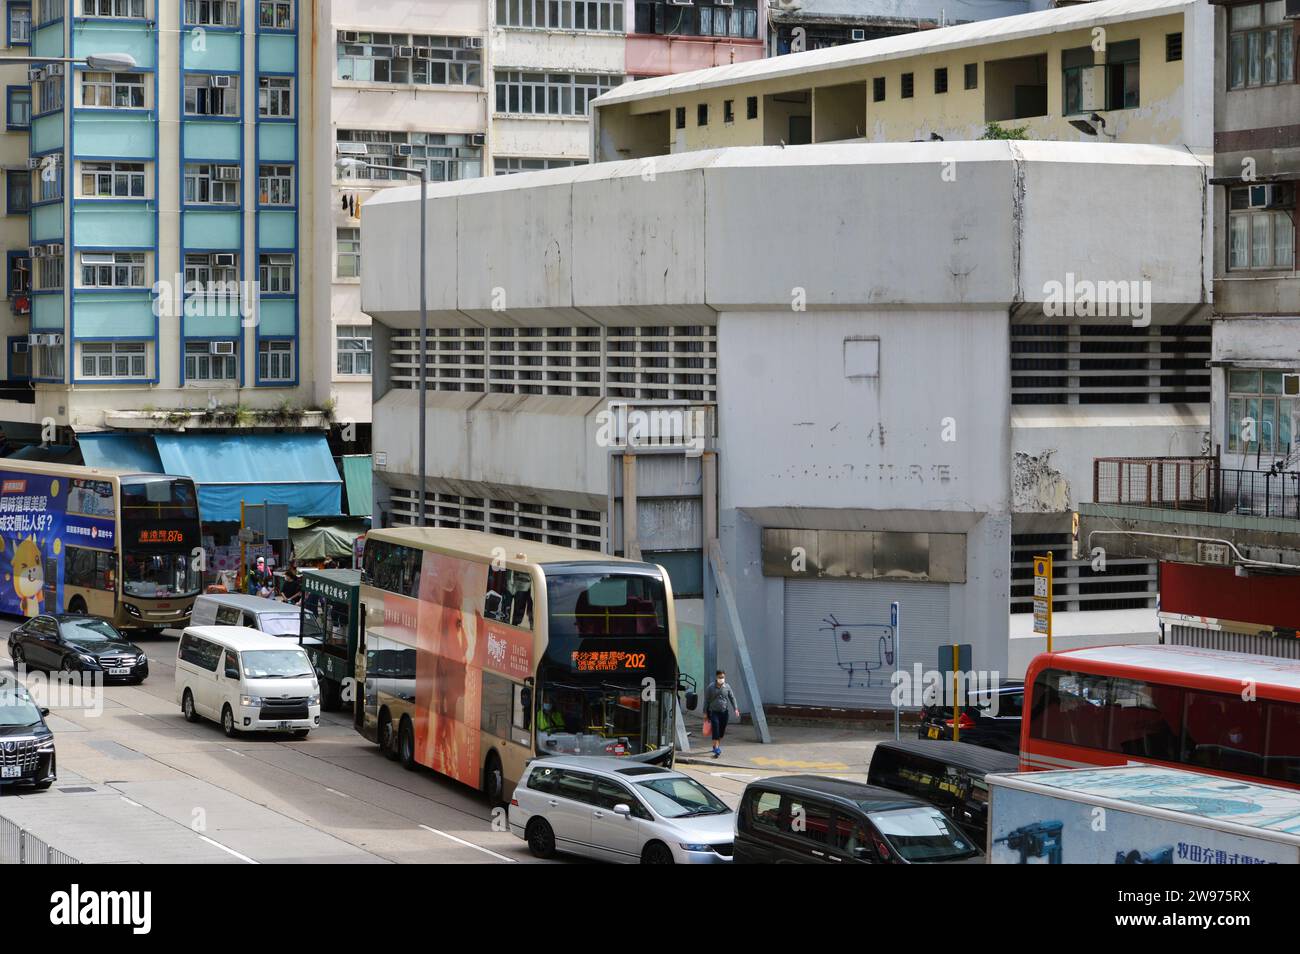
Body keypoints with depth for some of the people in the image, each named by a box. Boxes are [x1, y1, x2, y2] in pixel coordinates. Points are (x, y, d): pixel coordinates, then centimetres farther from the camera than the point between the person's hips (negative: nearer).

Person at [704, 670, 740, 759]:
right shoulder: (711, 687, -2)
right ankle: (716, 749, -19)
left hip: (724, 712, 3)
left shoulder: (727, 687, 3)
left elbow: (732, 698, 6)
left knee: (722, 730, 10)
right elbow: (706, 700, 3)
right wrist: (705, 712, 2)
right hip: (714, 711, -3)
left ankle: (717, 745, 31)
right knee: (716, 729, -15)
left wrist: (735, 709, -6)